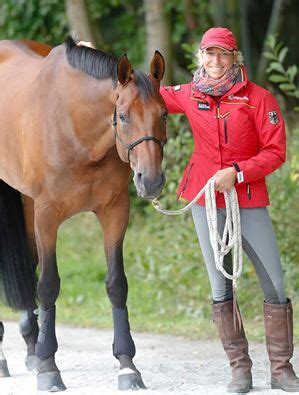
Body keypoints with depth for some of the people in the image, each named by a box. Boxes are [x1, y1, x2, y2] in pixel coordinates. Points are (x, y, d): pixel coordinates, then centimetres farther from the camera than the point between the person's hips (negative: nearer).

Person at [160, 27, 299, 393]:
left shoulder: (258, 98, -6)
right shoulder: (189, 96, 4)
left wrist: (237, 171, -19)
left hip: (249, 200, -2)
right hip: (205, 199, 2)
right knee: (220, 287, 3)